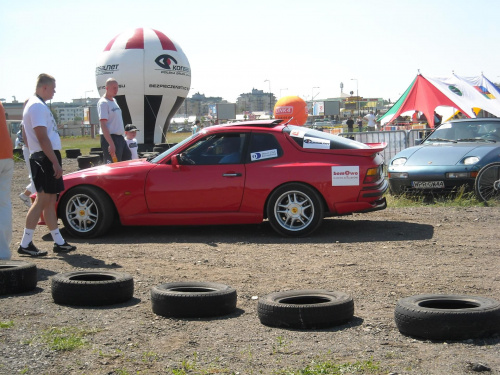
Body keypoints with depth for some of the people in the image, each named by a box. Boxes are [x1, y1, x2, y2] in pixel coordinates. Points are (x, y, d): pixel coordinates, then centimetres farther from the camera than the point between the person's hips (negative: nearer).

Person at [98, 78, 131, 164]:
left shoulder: (114, 101, 16)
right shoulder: (103, 103, -12)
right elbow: (103, 125, -20)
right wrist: (111, 144, -26)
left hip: (120, 137, 10)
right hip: (109, 138, -10)